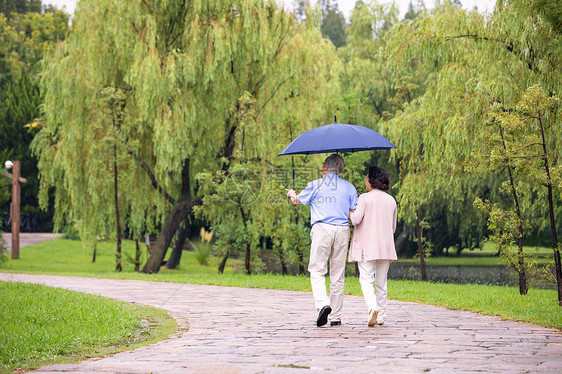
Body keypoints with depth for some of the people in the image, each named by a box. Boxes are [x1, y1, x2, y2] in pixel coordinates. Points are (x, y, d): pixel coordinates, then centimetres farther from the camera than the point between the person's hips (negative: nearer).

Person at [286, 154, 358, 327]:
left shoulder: (315, 185, 4)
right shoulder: (349, 187, 11)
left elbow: (297, 201, 17)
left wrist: (292, 194, 39)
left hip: (322, 228, -3)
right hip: (342, 230, 3)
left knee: (317, 270, -1)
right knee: (338, 274, 7)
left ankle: (323, 304, -25)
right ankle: (336, 316, 8)